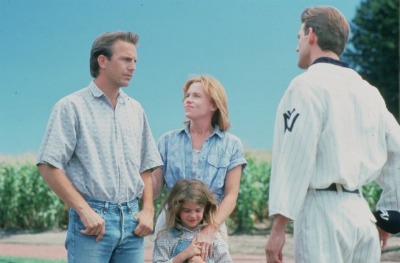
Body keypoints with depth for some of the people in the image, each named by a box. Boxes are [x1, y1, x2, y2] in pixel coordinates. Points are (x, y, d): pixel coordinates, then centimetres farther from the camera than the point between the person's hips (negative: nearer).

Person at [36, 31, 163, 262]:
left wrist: (148, 210, 4)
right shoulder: (72, 106, -1)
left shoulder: (135, 110, 15)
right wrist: (85, 211, -14)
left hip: (131, 218, 5)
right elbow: (49, 166, -8)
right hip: (92, 217, -5)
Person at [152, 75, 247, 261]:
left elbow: (231, 195, -3)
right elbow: (155, 188, 6)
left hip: (212, 226, -1)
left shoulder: (231, 145, 3)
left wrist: (210, 230, -16)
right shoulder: (168, 141, 8)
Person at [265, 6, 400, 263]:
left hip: (323, 212, -7)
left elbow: (295, 159, -13)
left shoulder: (307, 85, -6)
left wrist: (278, 227, -12)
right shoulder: (367, 90, 14)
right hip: (361, 213, 7)